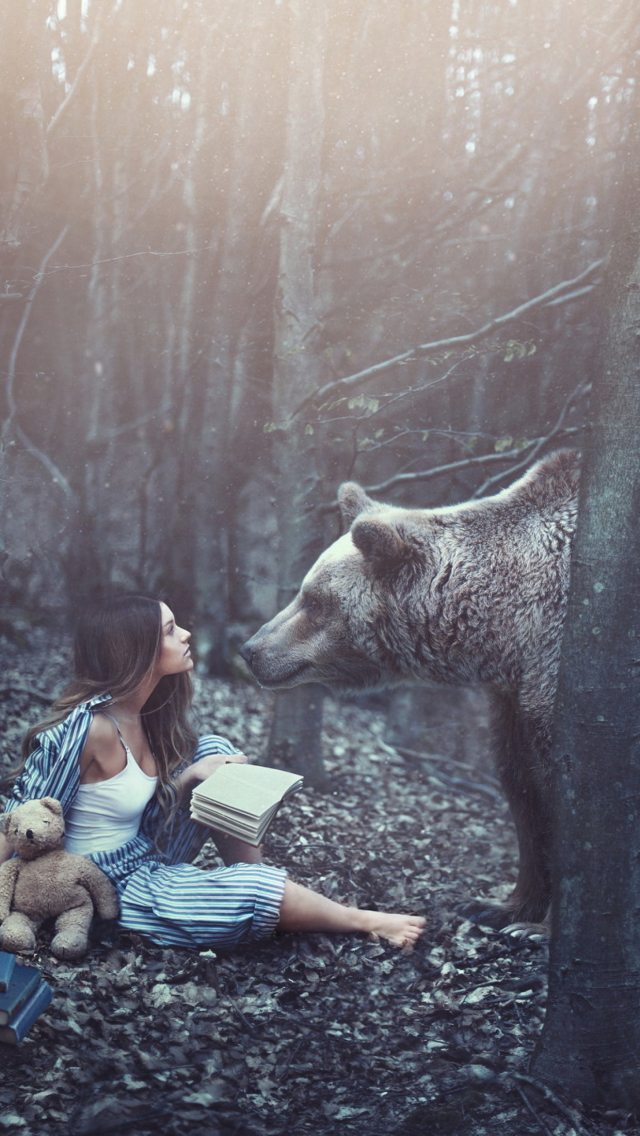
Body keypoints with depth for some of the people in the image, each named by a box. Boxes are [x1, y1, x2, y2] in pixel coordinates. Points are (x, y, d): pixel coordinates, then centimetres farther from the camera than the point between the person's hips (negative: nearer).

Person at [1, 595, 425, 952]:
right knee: (256, 889, -19)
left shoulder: (141, 713, 0)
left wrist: (191, 776, -10)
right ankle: (366, 922, 8)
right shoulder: (85, 728, -27)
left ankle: (257, 876, 0)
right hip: (110, 888, -9)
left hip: (147, 860, 9)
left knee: (214, 751, 0)